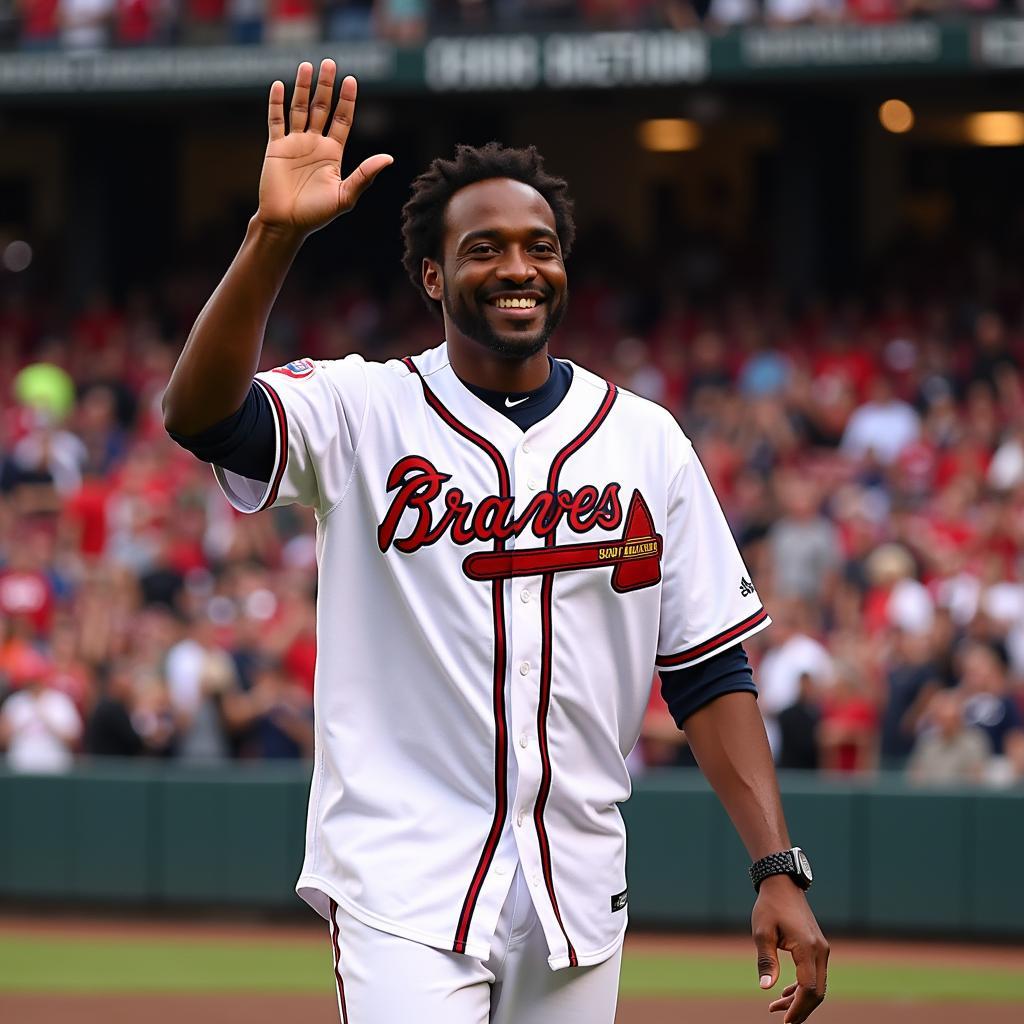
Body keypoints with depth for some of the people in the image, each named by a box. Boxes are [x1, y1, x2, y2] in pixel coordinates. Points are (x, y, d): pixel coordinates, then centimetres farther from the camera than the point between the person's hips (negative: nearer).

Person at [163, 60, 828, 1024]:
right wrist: (274, 233, -32)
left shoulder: (645, 439, 8)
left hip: (579, 893, 4)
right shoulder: (363, 412, -1)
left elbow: (710, 673, 7)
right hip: (404, 884, -3)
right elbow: (200, 413, -21)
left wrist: (778, 871, -2)